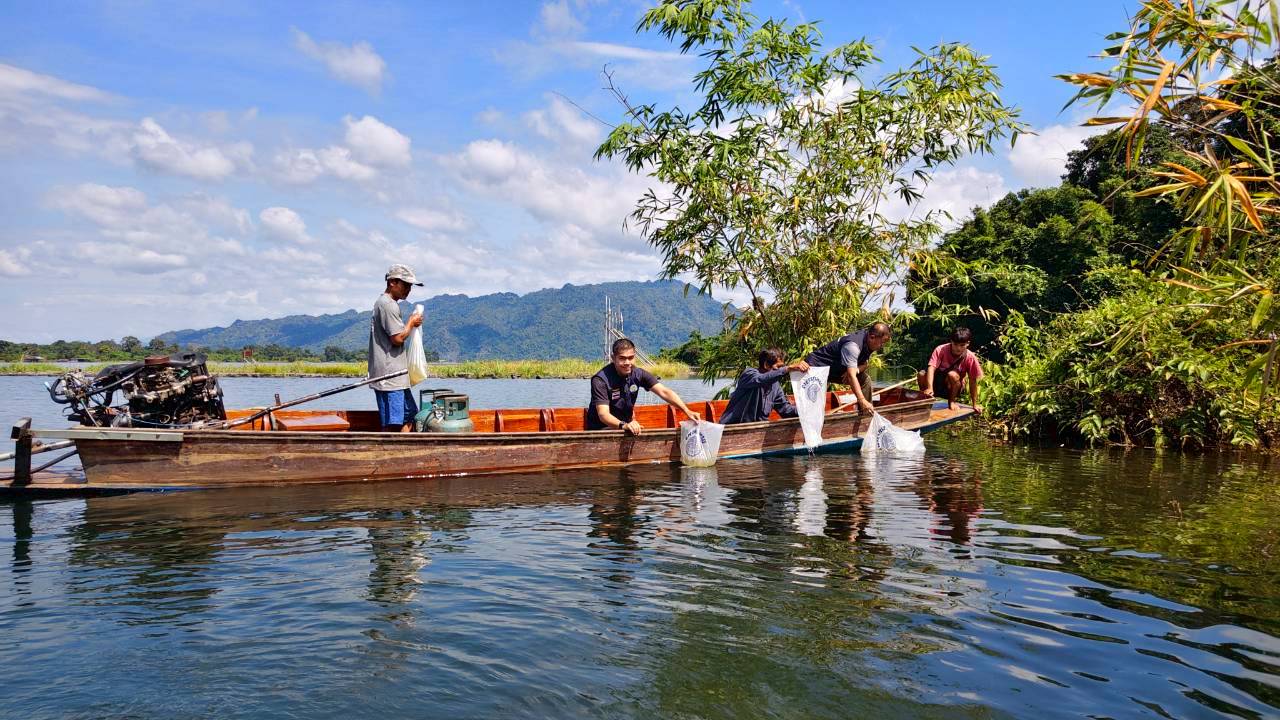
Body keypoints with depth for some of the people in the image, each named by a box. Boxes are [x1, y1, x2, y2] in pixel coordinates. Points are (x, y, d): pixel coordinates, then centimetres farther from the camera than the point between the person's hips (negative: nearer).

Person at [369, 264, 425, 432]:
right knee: (392, 424, -11)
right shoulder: (388, 304, -14)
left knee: (409, 415, 15)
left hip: (397, 375, 11)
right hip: (388, 374, -11)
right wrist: (411, 322, -5)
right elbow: (398, 338, -18)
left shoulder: (386, 303, 20)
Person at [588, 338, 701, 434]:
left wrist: (687, 411, -27)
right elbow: (603, 414, -29)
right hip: (601, 430, -5)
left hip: (626, 425, 5)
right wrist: (623, 425, -49)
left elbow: (664, 392, -13)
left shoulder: (638, 374, -5)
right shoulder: (601, 380, -20)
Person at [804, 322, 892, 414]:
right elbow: (851, 376, -42)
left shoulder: (869, 344, -6)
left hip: (837, 369, 9)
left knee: (865, 379, 0)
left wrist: (856, 370, -21)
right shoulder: (853, 345, -34)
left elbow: (864, 364, 5)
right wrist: (862, 400, -50)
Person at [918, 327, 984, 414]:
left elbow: (973, 381, -12)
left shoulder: (970, 358, -18)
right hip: (936, 383, 0)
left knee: (953, 375, -34)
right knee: (921, 374, -29)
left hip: (953, 388, 0)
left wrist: (975, 404, -10)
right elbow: (931, 367, -33)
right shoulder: (941, 350, -21)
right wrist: (929, 388, -49)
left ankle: (951, 401, -8)